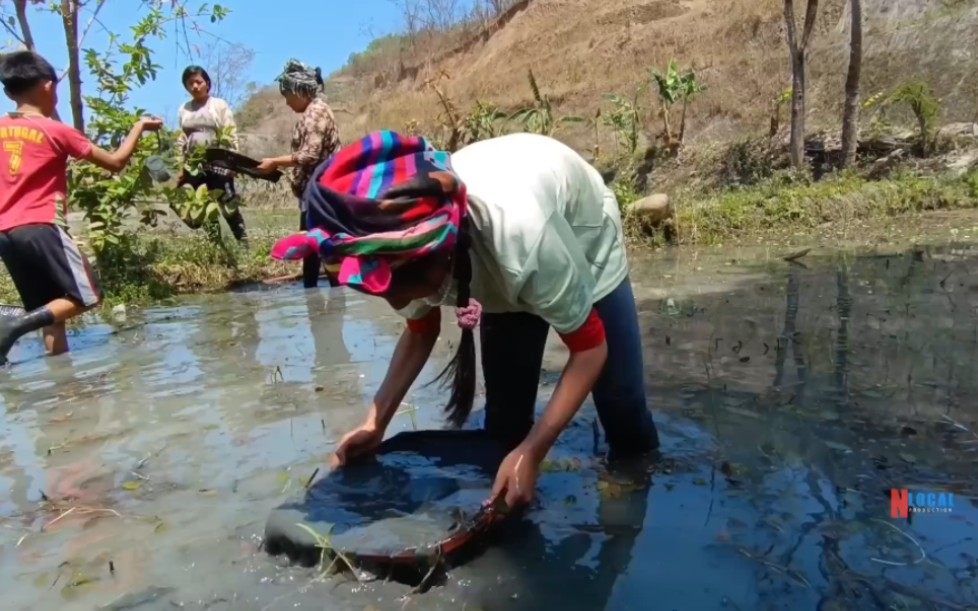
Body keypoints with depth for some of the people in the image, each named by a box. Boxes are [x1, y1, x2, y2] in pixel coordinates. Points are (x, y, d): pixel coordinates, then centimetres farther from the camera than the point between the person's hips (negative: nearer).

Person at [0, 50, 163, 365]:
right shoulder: (56, 131, -4)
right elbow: (115, 162, 1)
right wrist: (140, 126, 12)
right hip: (40, 227, -7)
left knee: (49, 308, 12)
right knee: (86, 296, -2)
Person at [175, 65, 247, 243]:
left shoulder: (220, 105, 1)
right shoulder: (184, 109, 12)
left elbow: (231, 135, -3)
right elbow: (181, 140, 15)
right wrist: (180, 167, 9)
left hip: (218, 165, -4)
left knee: (229, 206, -6)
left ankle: (244, 242, -2)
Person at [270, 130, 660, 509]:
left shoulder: (521, 237, -48)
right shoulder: (412, 237, -30)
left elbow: (590, 348, -32)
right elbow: (421, 331, -9)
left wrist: (532, 452, -38)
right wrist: (376, 423, -18)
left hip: (585, 244, -3)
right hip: (501, 272, 4)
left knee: (622, 405, 1)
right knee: (505, 416, 3)